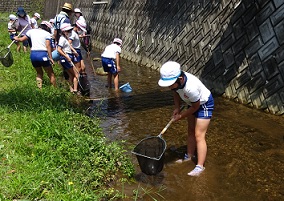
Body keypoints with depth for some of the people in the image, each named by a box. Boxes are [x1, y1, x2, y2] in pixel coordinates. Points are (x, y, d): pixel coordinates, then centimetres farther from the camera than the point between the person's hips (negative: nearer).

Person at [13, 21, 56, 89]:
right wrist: (50, 58, -9)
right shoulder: (47, 34, 4)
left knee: (39, 73, 23)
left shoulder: (31, 31, 15)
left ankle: (40, 88, 14)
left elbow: (22, 39, 20)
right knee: (51, 74, 7)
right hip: (43, 54, -4)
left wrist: (16, 38, 42)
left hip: (33, 54, 5)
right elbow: (48, 46, -8)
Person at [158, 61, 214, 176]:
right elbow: (176, 93, 3)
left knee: (199, 135, -9)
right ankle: (189, 156, 32)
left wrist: (181, 116, -14)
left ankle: (200, 166, -4)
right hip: (193, 103, 8)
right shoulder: (176, 81, -21)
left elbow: (195, 106, -25)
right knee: (190, 131, 17)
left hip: (204, 104, -8)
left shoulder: (190, 87, -42)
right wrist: (177, 108, -8)